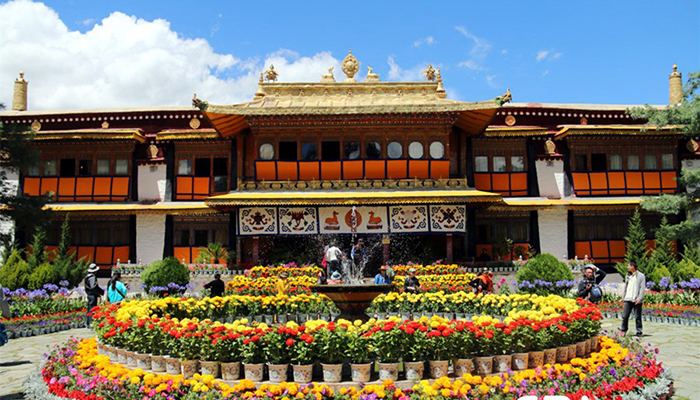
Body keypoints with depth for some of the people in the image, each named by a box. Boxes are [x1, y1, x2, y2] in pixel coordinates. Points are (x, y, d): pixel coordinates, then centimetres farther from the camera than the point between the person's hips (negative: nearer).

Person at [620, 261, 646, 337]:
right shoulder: (628, 275, 16)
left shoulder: (641, 276, -1)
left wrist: (639, 299, -14)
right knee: (625, 316, 2)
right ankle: (623, 330, 10)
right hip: (628, 299, 5)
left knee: (638, 317, 2)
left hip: (637, 300, -5)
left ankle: (639, 332, 11)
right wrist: (623, 297, 14)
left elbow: (642, 288, -6)